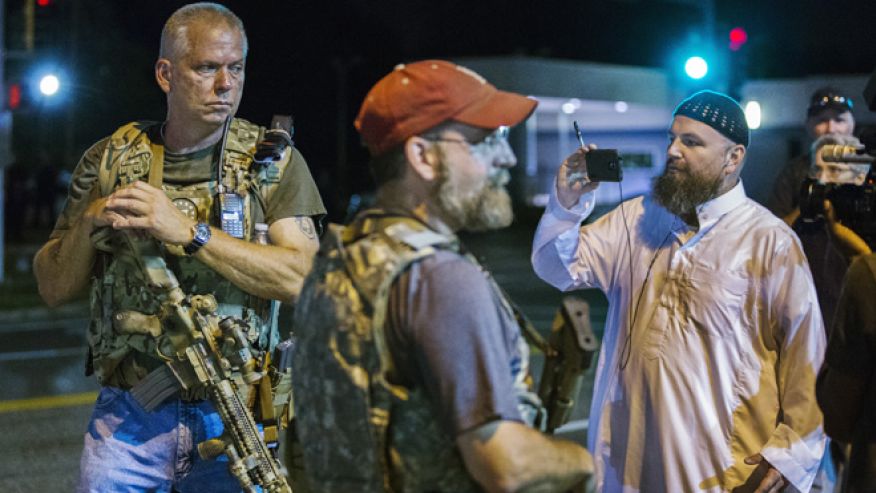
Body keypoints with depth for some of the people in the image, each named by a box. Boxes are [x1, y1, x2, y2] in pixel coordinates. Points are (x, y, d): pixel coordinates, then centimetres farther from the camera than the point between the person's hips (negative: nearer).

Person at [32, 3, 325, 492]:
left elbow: (301, 277, -14)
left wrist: (188, 231, -20)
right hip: (128, 415, 1)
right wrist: (88, 223, -12)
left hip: (233, 414, -1)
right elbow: (54, 287, 8)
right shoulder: (110, 160, 6)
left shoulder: (273, 160, 0)